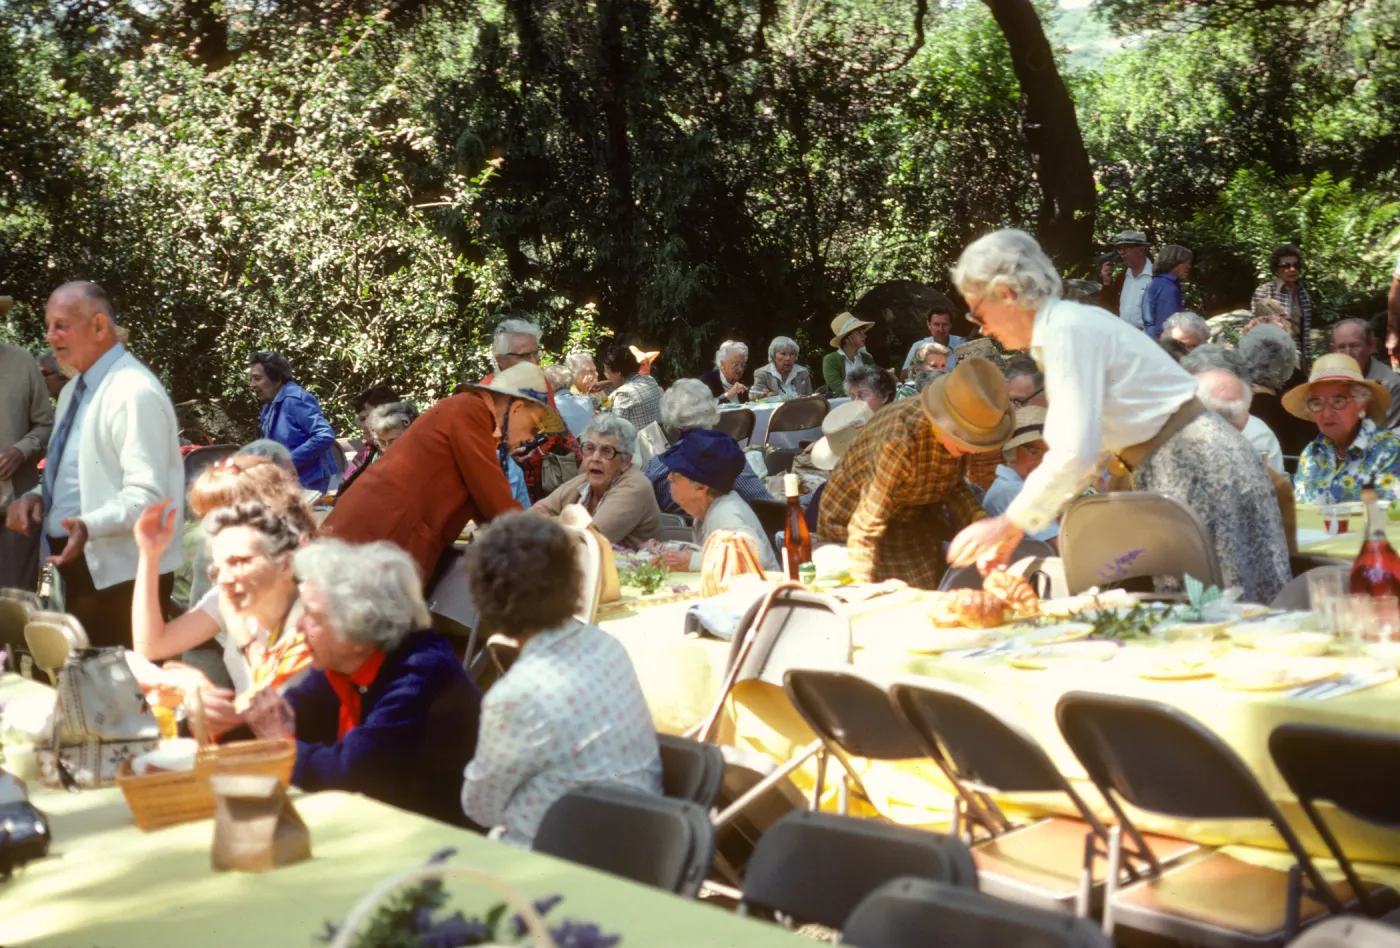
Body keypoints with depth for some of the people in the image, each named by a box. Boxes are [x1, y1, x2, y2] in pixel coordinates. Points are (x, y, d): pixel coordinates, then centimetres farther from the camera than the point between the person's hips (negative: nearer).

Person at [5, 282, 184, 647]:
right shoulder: (72, 390, 12)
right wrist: (38, 495, 3)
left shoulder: (135, 392, -17)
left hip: (121, 571, -9)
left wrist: (89, 525, -38)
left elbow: (147, 495, -23)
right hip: (79, 563, 9)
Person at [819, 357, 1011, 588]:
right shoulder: (901, 441, -40)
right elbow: (865, 528, -34)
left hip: (914, 521, 6)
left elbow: (953, 483, 0)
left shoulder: (957, 431, -20)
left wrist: (978, 518, -19)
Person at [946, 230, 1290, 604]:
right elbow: (1077, 451, 16)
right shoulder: (1061, 327, 13)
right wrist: (1016, 526, 10)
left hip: (1197, 469, -10)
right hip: (1168, 471, 10)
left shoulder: (1068, 329, -16)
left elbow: (1077, 452, -23)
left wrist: (1009, 524, -14)